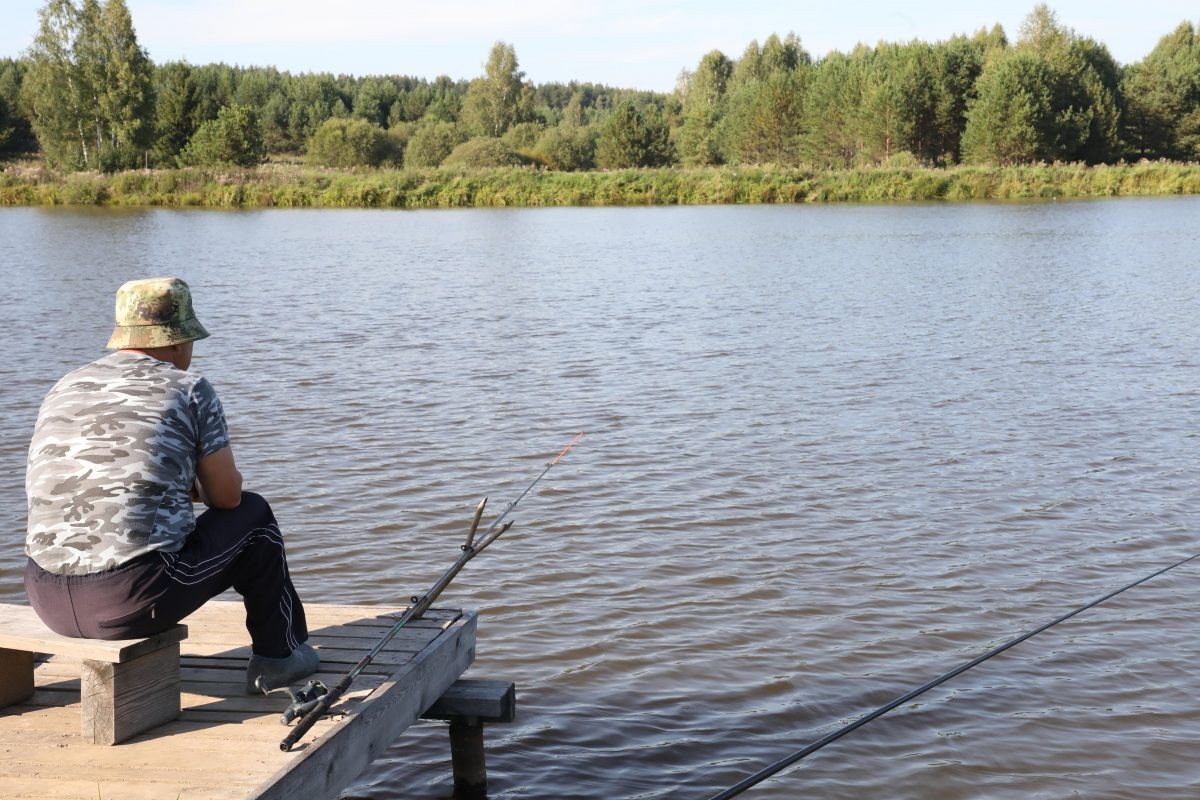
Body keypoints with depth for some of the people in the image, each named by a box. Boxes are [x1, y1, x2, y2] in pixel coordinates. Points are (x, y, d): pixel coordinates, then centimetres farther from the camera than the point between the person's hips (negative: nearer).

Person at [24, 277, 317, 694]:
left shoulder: (63, 389, 16)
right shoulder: (189, 389, 1)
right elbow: (228, 496, 5)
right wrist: (197, 482, 30)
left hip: (47, 601, 6)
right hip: (136, 598, -6)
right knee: (253, 514, 18)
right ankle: (277, 654, 29)